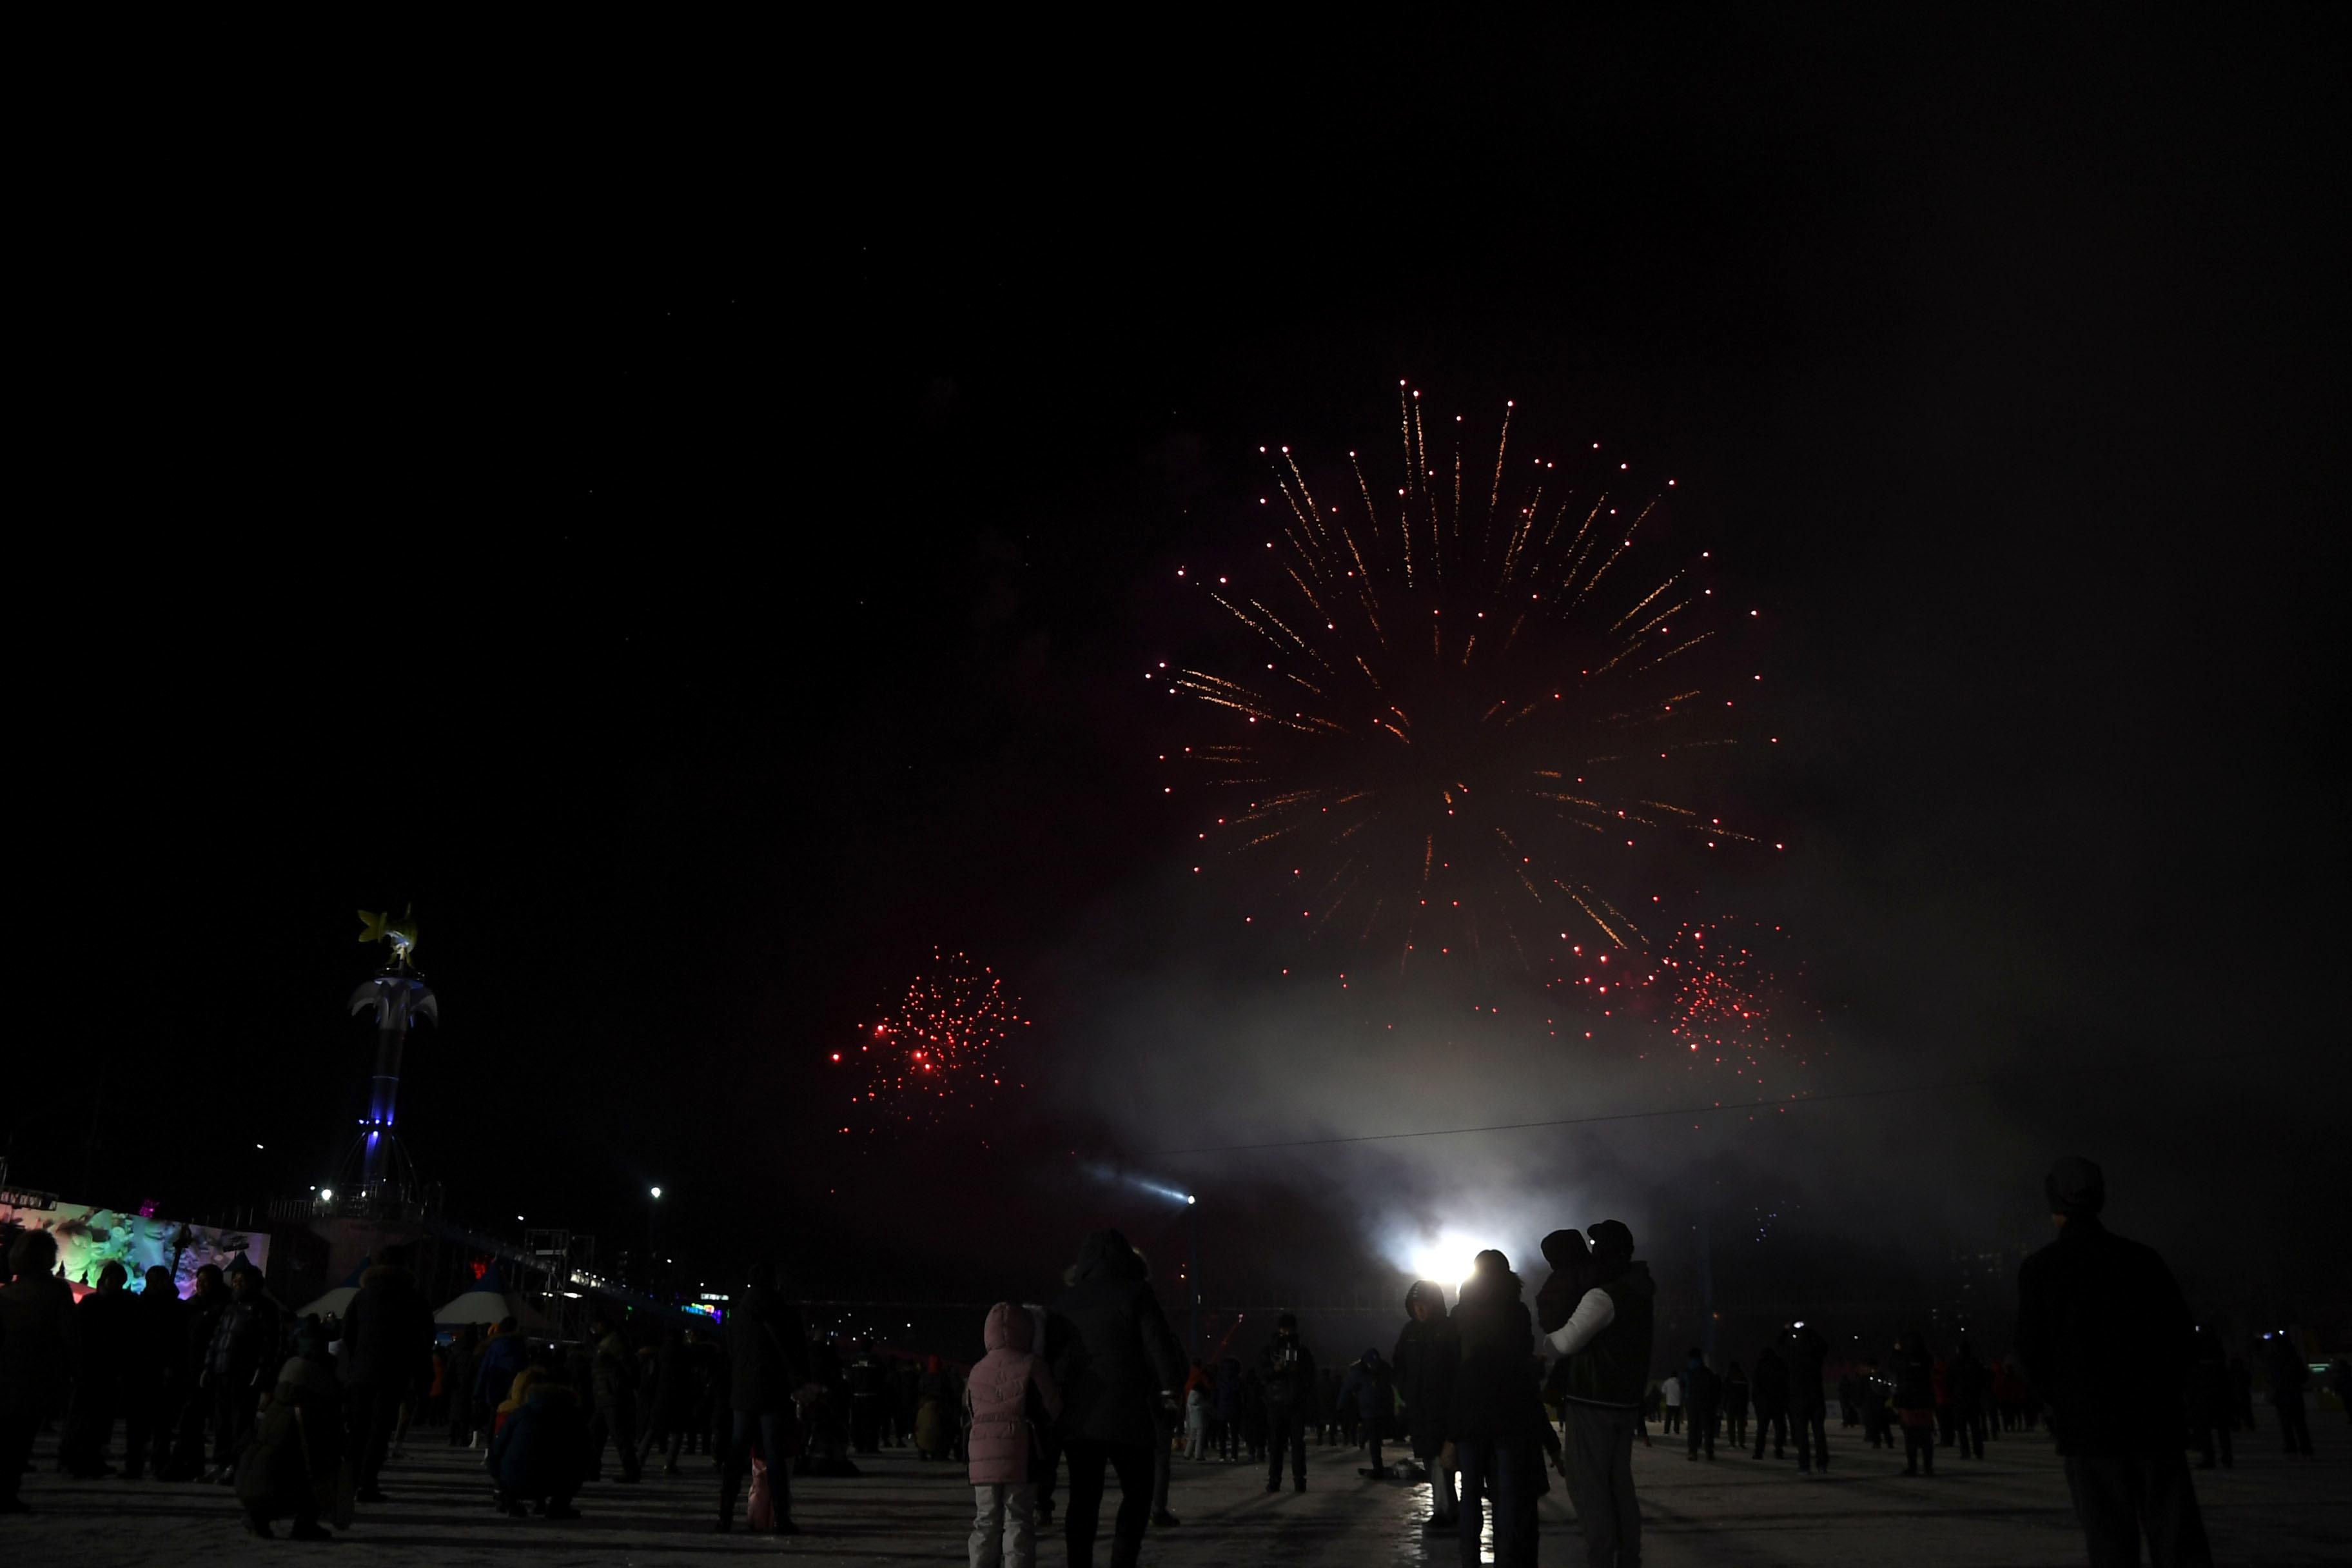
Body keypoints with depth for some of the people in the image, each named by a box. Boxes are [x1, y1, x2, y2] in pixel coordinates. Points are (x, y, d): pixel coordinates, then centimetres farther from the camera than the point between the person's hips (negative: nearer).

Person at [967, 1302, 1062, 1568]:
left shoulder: (977, 1371, 13)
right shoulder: (1032, 1366, -4)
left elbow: (970, 1413, 17)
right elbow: (1052, 1408, -2)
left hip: (982, 1459, 5)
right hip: (1020, 1457, -5)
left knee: (986, 1522, 13)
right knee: (1019, 1522, 0)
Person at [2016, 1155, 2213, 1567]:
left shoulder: (2040, 1268, -4)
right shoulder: (2144, 1259, 3)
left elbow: (2031, 1349, -3)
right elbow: (2181, 1336, 5)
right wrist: (2161, 1395, 15)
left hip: (2085, 1426, -2)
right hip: (2156, 1423, 2)